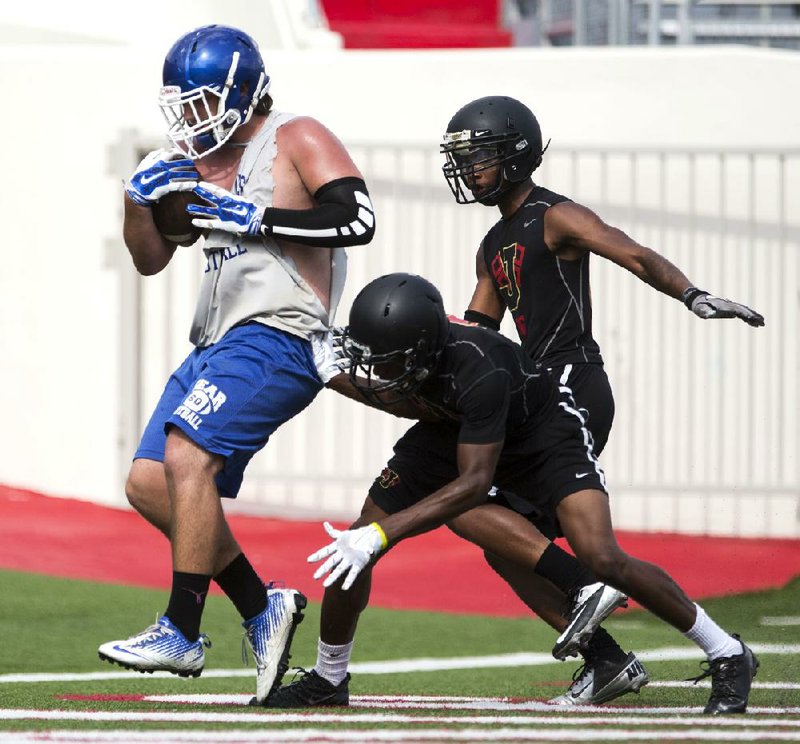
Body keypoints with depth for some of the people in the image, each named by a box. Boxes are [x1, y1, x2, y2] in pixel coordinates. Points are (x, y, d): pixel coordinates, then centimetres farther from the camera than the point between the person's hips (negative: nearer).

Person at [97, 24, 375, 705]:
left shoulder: (296, 140, -2)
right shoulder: (201, 164, 20)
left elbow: (356, 219, -17)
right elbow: (149, 260, 24)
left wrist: (256, 217, -18)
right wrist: (139, 199, 4)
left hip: (277, 340, -9)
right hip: (219, 346, 9)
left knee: (187, 457, -23)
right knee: (150, 484, 3)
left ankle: (183, 633, -21)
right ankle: (262, 609, 11)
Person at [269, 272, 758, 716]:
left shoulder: (478, 372, -42)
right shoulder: (391, 349, -24)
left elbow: (473, 483, -38)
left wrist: (382, 533, -42)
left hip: (543, 433, -6)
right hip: (453, 430, 6)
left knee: (602, 559, -22)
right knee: (356, 543, -4)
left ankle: (728, 657, -6)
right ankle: (327, 680, 18)